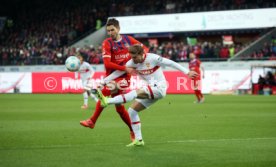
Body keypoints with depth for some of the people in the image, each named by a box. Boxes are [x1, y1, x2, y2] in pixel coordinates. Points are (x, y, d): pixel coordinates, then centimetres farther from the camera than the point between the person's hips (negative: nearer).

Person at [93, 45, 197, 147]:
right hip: (150, 91, 7)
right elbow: (118, 72, 2)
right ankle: (138, 140, 3)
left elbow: (171, 63, -9)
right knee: (132, 111, -2)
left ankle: (107, 101, -42)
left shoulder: (153, 58, -15)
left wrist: (187, 72, -8)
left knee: (137, 92, -30)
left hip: (159, 88, -7)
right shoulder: (132, 63, -1)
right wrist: (104, 81, -5)